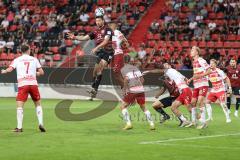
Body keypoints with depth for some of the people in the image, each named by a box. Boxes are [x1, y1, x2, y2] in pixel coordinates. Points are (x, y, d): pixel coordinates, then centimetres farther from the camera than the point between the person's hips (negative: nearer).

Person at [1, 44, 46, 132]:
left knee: (19, 106, -2)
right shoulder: (34, 59, 11)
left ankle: (19, 127, -10)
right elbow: (41, 72, 8)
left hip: (22, 85, -1)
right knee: (38, 104, 16)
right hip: (33, 83, 1)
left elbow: (10, 69, -4)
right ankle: (40, 123, 5)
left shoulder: (17, 60, 9)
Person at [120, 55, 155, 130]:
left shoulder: (123, 69, 2)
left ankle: (128, 123, -5)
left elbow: (126, 79, -16)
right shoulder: (135, 67, 18)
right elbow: (142, 79, 14)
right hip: (141, 89, 5)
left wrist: (125, 89, -5)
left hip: (132, 90, -5)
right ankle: (152, 124, 8)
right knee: (143, 108, 17)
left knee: (123, 106, 9)